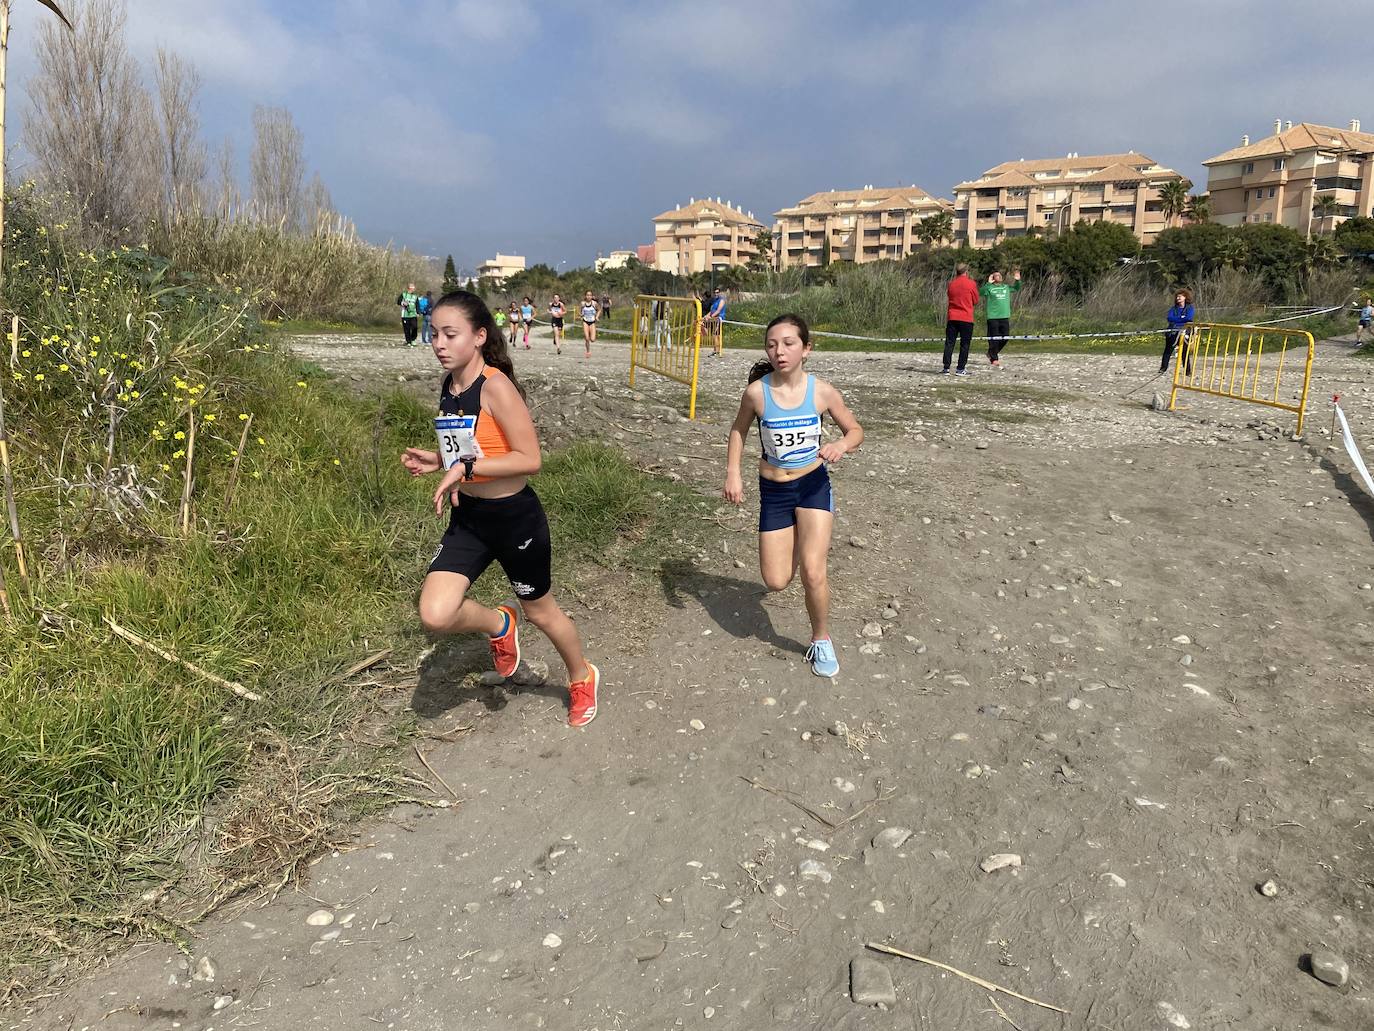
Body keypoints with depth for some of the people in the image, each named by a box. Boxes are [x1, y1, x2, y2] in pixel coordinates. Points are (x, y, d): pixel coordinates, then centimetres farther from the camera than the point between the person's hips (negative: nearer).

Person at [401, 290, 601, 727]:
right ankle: (499, 625, 22)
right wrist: (437, 460, 2)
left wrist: (464, 468, -25)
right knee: (435, 615, -11)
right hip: (468, 518, 6)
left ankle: (582, 679, 43)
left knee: (540, 611, 14)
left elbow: (529, 459, -24)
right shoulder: (448, 387, 3)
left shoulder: (496, 385, -20)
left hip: (515, 518, -6)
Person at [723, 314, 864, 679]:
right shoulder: (757, 392, -14)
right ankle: (802, 543, 41)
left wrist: (841, 445, -22)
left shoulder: (822, 392, -13)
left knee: (812, 572, -14)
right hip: (773, 490, 1)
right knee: (776, 581, 4)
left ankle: (821, 639, 14)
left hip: (813, 484, -1)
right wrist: (733, 473, -6)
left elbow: (856, 430, 1)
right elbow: (739, 429, 5)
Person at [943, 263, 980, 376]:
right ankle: (960, 369, 0)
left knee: (949, 343, 5)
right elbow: (976, 301, 3)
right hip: (966, 318, -3)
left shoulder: (951, 283, 6)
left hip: (952, 317, 3)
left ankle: (946, 368, 2)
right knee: (964, 345, 3)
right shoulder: (971, 284, -5)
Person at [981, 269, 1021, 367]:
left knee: (1005, 338, 6)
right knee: (994, 339, -4)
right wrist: (988, 283, -26)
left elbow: (1017, 289, 31)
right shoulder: (989, 287, -1)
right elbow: (981, 293, -18)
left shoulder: (1006, 287, 16)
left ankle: (991, 353, 25)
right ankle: (994, 360, 4)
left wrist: (1017, 280, 14)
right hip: (993, 317, -6)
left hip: (1005, 317, 6)